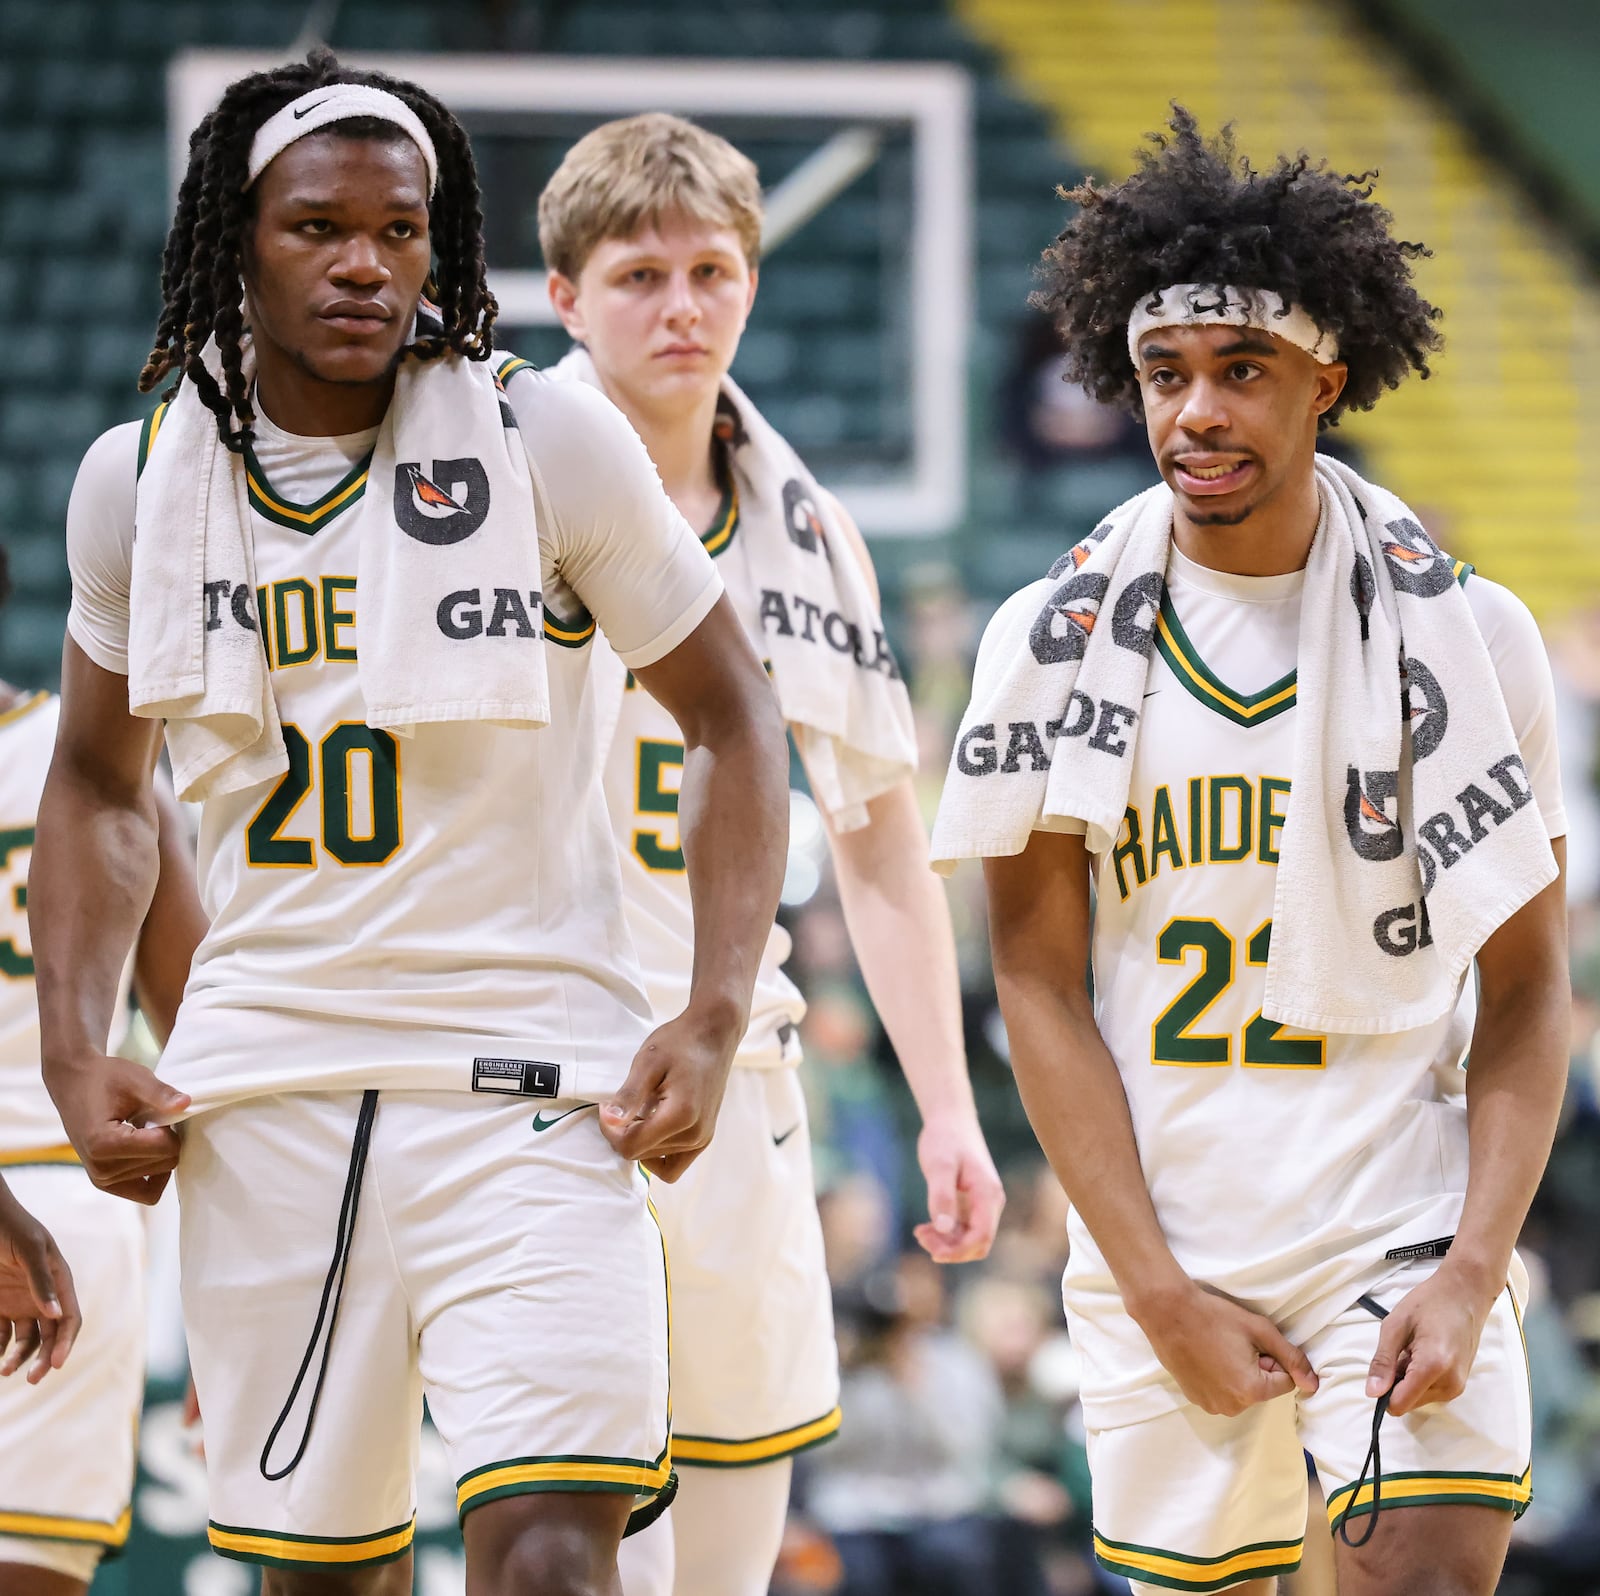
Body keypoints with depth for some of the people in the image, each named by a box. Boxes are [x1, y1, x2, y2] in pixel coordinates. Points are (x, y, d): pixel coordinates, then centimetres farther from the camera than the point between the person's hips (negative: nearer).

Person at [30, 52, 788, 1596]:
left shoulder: (550, 450, -6)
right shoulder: (140, 480, 4)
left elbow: (732, 725, 4)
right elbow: (97, 785, 19)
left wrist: (714, 1019, -8)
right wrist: (73, 1055, 6)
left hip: (527, 1079, -3)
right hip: (260, 1088, 3)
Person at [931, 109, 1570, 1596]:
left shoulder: (1464, 634, 1)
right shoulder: (1054, 641, 3)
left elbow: (1525, 992, 3)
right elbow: (1041, 988, 2)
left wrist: (1472, 1272, -10)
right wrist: (1162, 1296, -6)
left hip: (1407, 1239, -1)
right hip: (1163, 1259, 2)